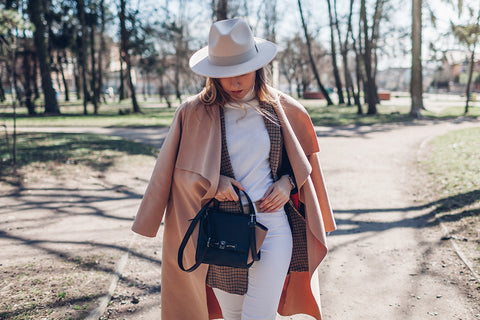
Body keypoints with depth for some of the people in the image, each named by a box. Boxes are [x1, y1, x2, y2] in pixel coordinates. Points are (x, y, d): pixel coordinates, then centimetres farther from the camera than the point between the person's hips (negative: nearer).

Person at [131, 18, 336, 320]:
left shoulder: (282, 109, 2)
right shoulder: (194, 113, -2)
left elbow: (302, 161, 14)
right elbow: (177, 171, 4)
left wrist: (287, 183, -5)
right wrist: (211, 182, -13)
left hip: (272, 226, 0)